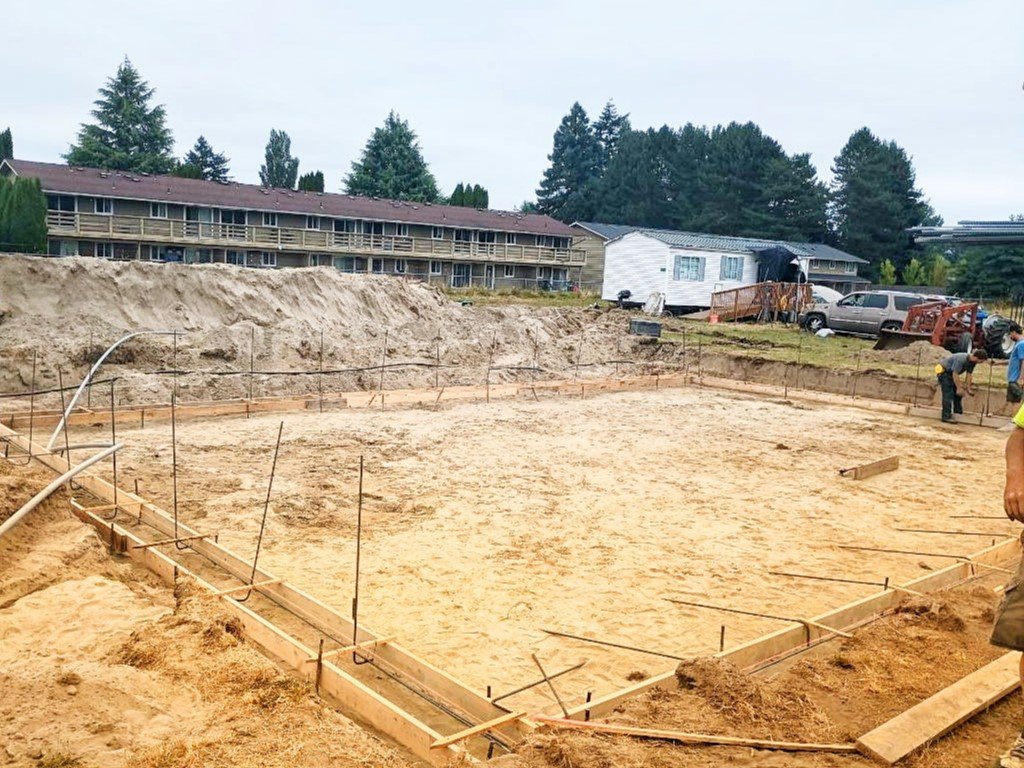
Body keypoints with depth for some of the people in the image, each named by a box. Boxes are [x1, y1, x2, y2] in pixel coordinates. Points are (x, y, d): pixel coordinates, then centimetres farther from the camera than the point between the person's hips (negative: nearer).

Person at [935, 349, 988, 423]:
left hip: (951, 373, 9)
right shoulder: (961, 359, -33)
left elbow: (969, 374, 2)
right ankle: (946, 416, -12)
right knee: (948, 394, -14)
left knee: (958, 394, 10)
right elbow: (955, 374, -30)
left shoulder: (973, 361, -6)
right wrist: (959, 388, -23)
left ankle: (958, 412, 20)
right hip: (943, 372, -9)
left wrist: (968, 388, 1)